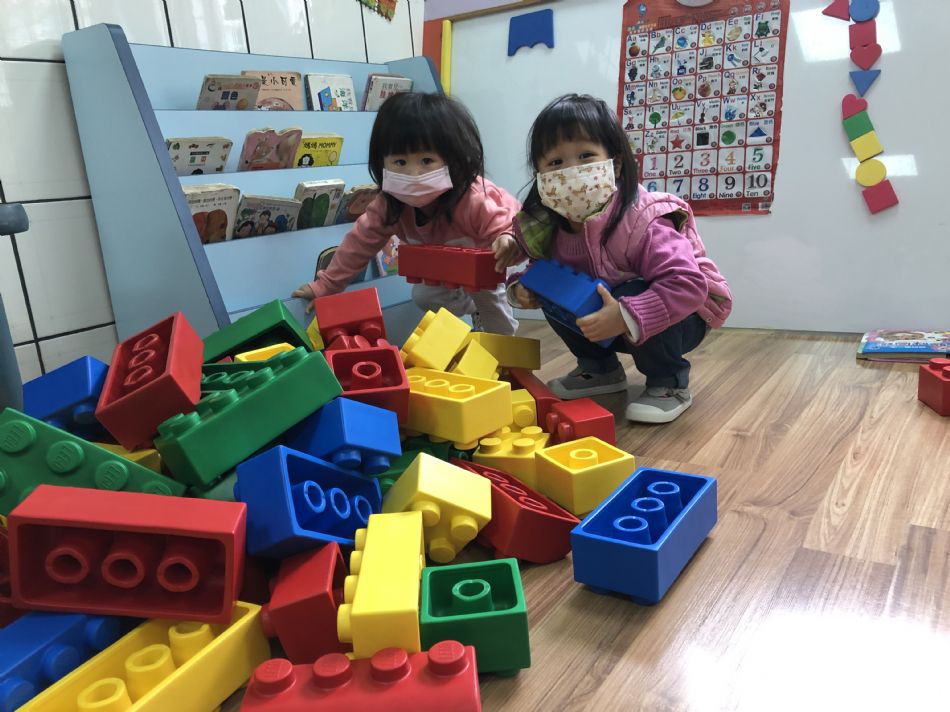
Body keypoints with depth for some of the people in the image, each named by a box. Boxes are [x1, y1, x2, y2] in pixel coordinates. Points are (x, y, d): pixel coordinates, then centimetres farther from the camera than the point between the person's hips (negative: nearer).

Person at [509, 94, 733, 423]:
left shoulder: (640, 224, -33)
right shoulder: (551, 226, -13)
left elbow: (688, 285, -40)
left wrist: (626, 317, -47)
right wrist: (522, 287, -17)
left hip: (681, 317, -6)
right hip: (607, 322, 6)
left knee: (628, 295, -34)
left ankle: (670, 384, -11)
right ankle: (600, 369, 11)